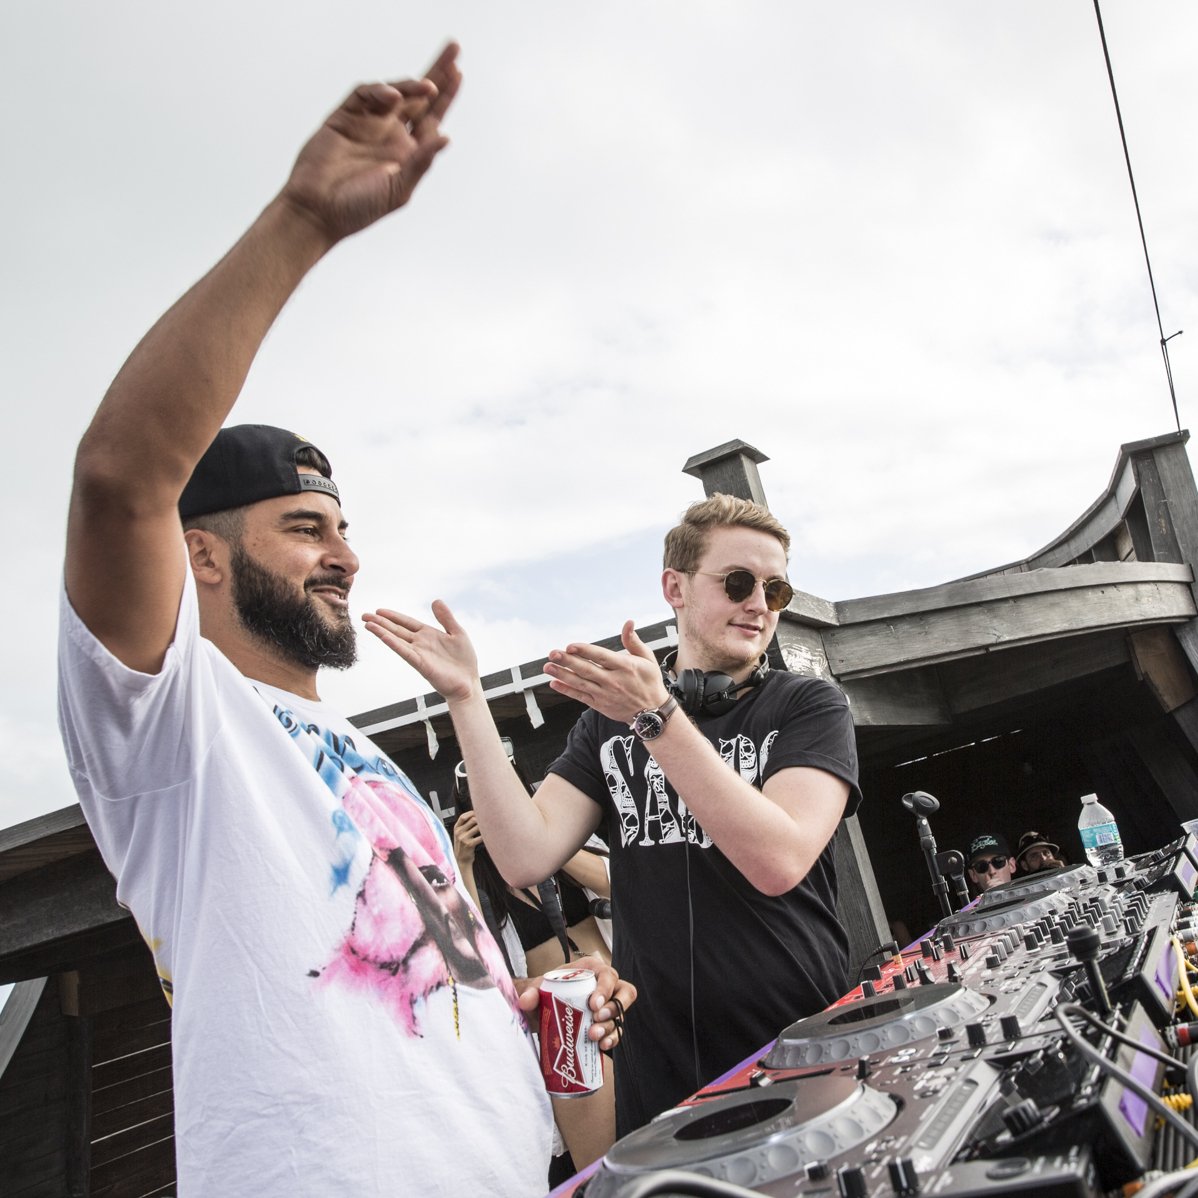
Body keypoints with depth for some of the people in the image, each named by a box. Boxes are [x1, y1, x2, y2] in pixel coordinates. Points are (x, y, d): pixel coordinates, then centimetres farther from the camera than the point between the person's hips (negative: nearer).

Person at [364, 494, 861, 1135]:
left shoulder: (810, 705, -4)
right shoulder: (609, 716, 6)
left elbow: (779, 861, -21)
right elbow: (527, 857, -8)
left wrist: (657, 717, -27)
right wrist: (465, 697, -13)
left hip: (799, 1060, -2)